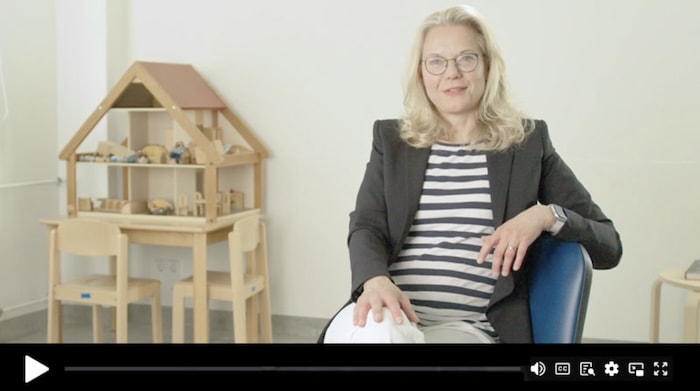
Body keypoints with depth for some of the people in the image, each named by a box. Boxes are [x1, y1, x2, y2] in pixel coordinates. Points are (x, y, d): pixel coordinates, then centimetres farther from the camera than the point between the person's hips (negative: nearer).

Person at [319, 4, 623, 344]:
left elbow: (609, 247, 9)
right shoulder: (391, 139, 17)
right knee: (372, 332, -35)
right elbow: (366, 227, 4)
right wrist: (375, 279, -20)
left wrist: (546, 216, -12)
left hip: (470, 328, -1)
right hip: (392, 317, 2)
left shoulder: (528, 141, 11)